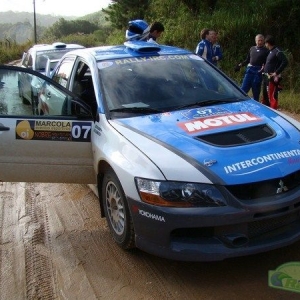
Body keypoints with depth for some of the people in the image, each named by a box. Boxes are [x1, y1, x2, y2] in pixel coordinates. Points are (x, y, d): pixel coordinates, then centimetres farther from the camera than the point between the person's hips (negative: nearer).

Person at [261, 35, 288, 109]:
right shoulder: (270, 51, 15)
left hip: (272, 78, -10)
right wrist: (264, 67, 9)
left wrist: (277, 73, -20)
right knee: (265, 96, 16)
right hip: (266, 77, 10)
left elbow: (285, 62, -20)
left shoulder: (278, 51, -12)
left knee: (272, 96, -9)